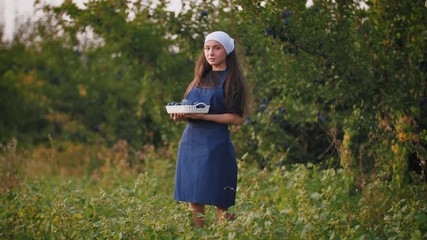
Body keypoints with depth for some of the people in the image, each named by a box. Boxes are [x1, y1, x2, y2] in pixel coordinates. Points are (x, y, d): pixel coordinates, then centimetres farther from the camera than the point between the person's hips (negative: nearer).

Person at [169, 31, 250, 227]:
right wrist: (181, 115, -4)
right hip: (190, 142, 6)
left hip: (215, 144, -6)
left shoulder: (231, 80, -2)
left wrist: (204, 116, -19)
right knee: (194, 201, 5)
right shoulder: (200, 78, 17)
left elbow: (236, 118, -9)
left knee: (220, 203, -6)